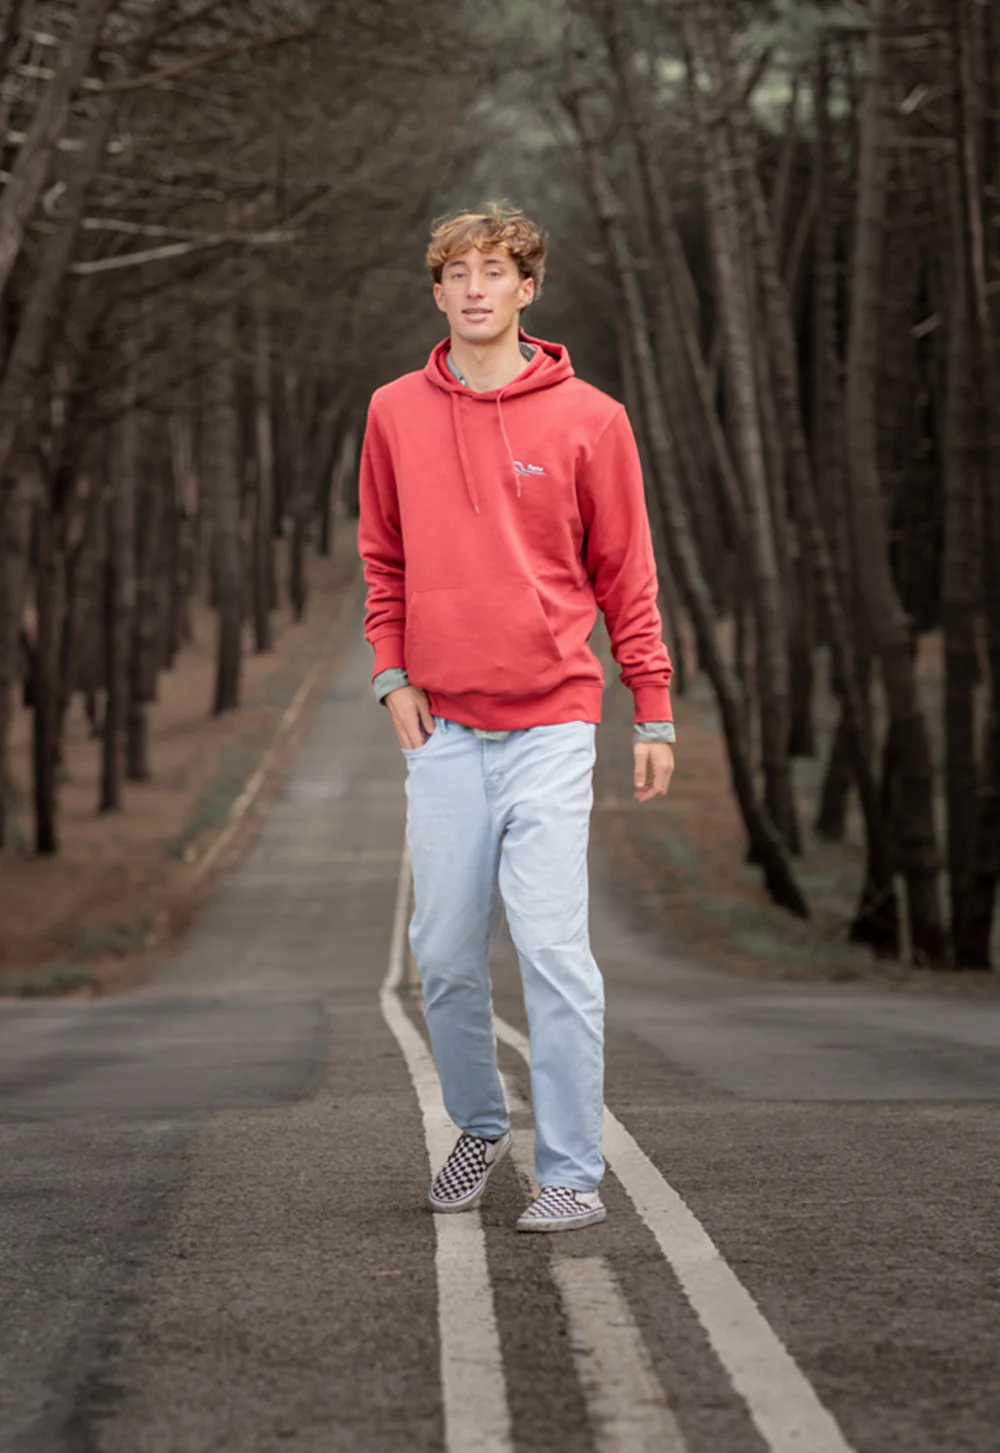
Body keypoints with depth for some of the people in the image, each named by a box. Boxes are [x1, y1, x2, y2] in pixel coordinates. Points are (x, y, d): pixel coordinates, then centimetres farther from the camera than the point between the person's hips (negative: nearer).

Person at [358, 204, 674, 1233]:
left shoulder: (588, 419, 0)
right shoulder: (396, 414, 7)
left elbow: (625, 576, 3)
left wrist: (654, 715, 1)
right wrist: (393, 673, 4)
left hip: (550, 729, -3)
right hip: (442, 730, 3)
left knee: (552, 946, -10)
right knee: (445, 955, 7)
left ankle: (572, 1174, -3)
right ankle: (479, 1127, 28)